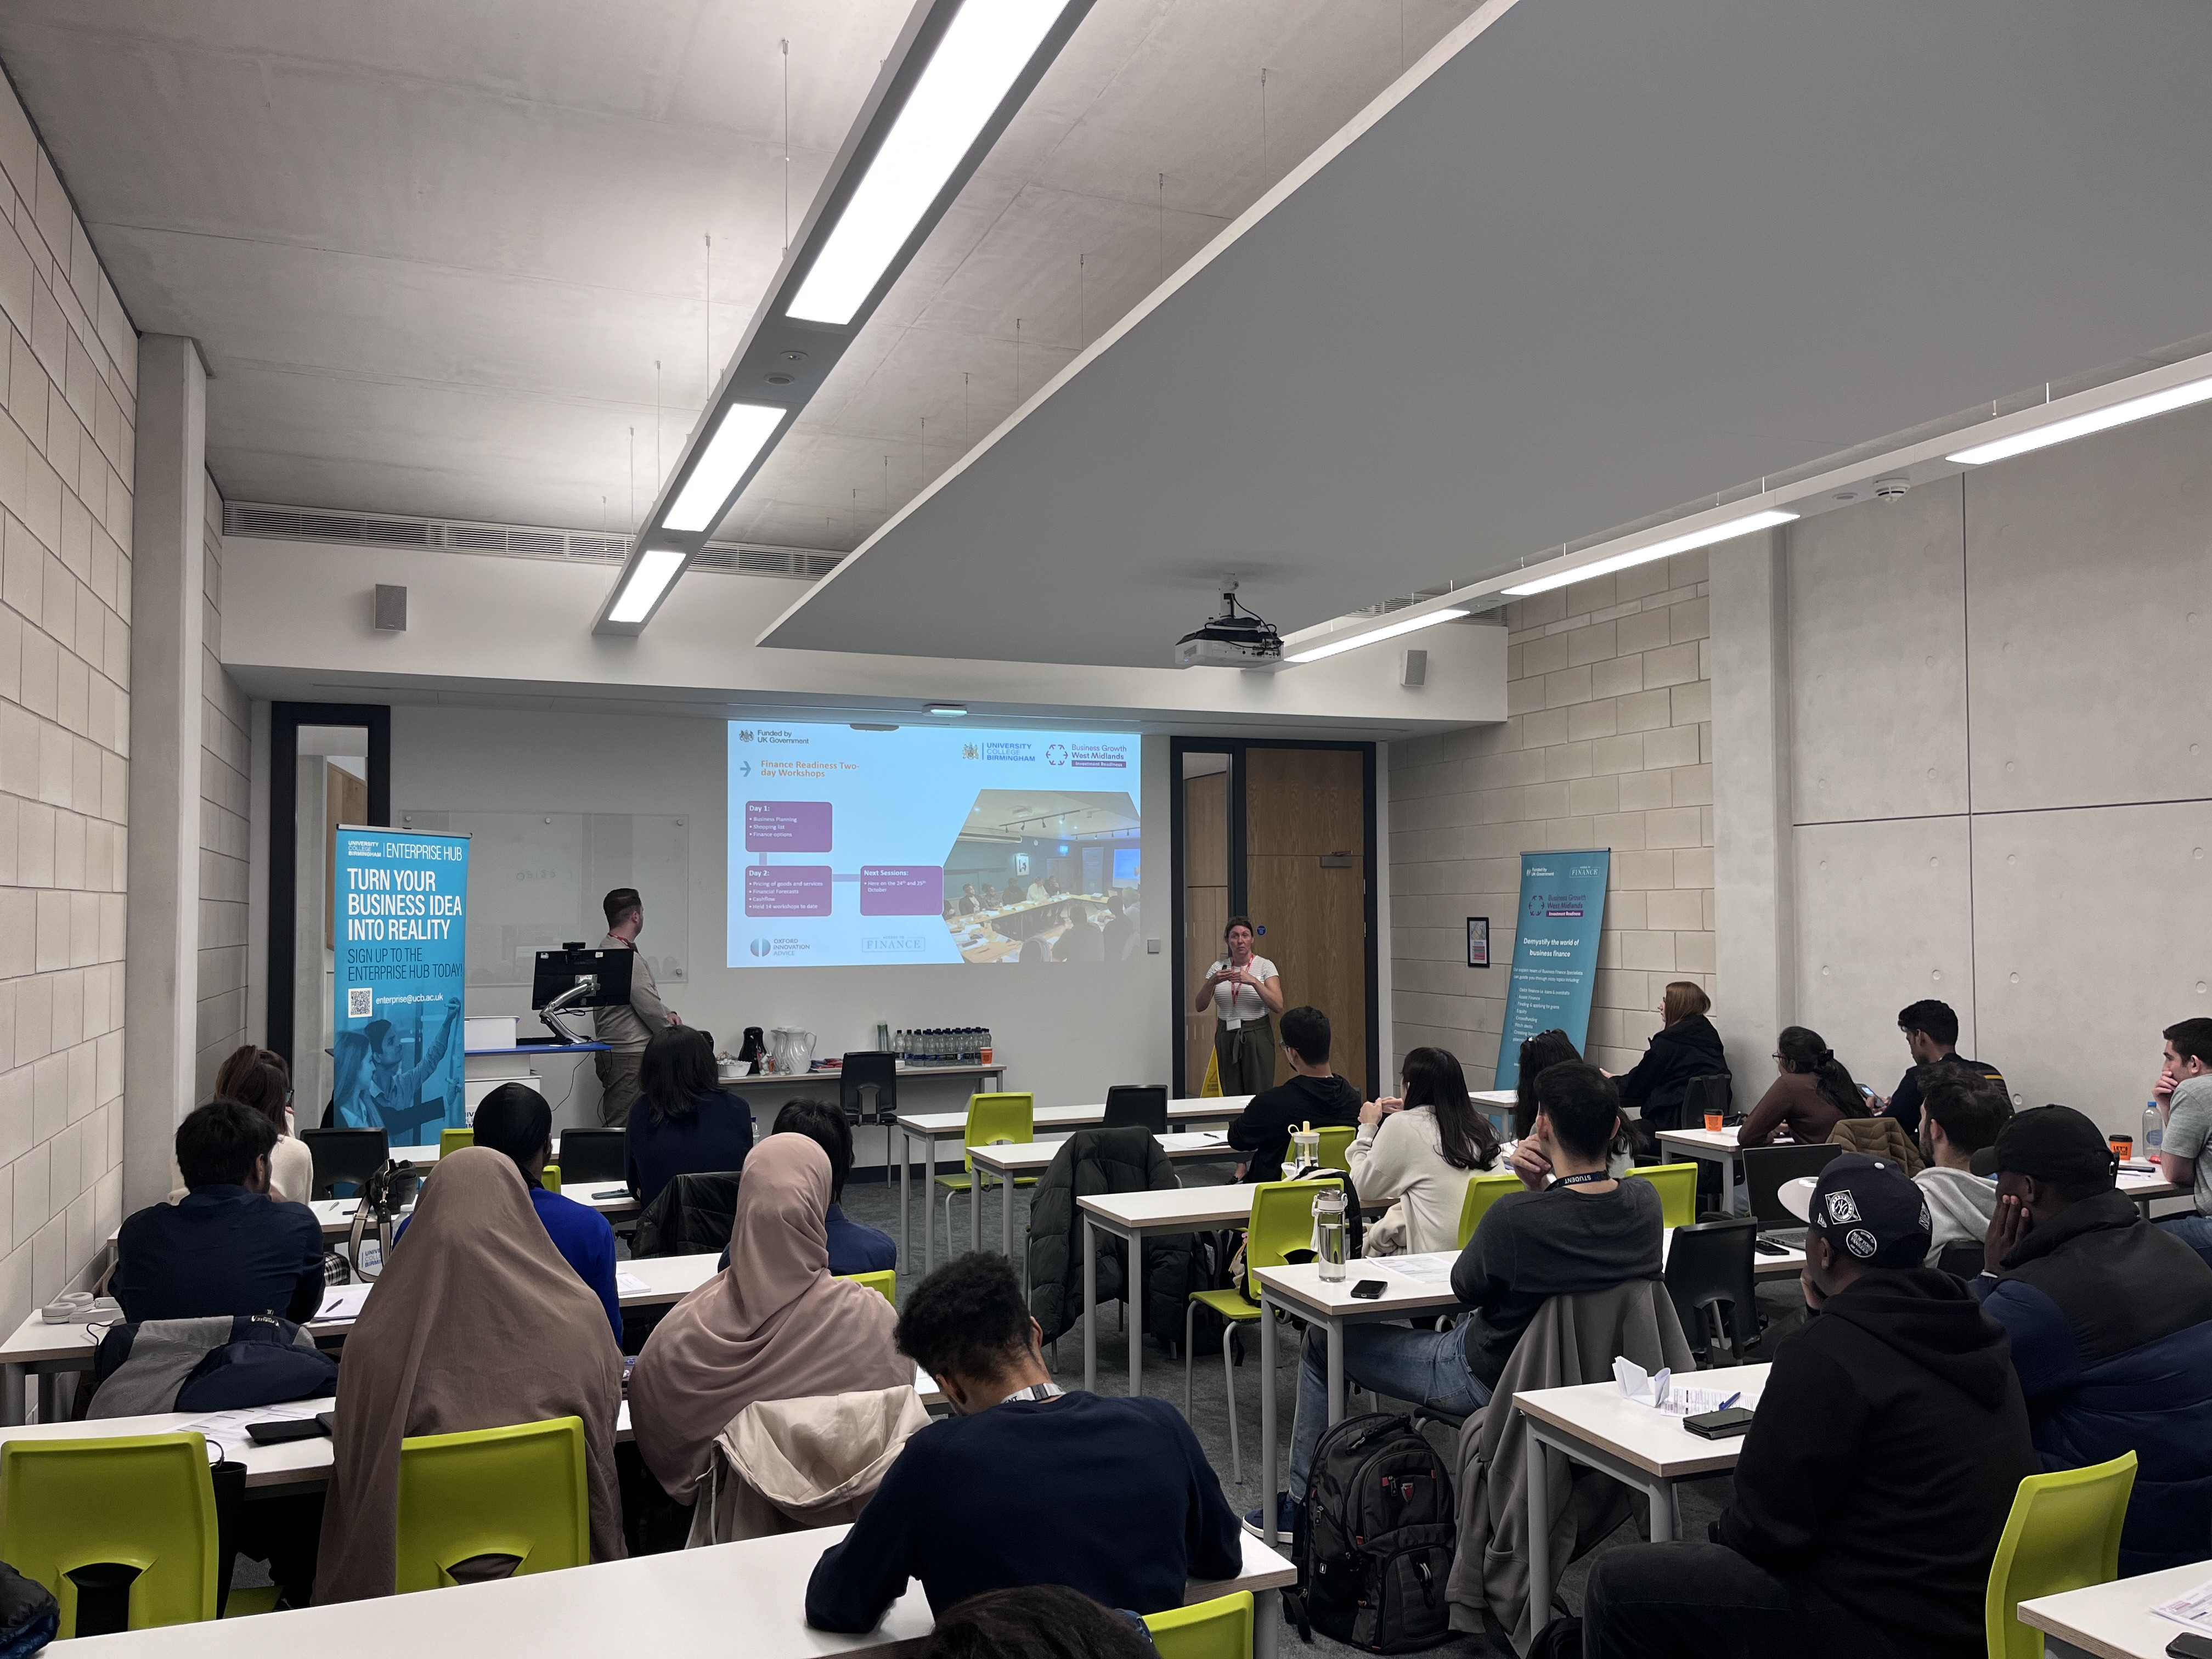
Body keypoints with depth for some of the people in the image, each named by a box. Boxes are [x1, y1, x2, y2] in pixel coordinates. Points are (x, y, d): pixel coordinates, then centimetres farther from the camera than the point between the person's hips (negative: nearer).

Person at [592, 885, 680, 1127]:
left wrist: (668, 1012, 8)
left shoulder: (606, 949, 16)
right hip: (629, 1057, -10)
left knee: (616, 1127, 10)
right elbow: (649, 1008, -16)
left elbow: (646, 994, 24)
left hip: (612, 1052, 10)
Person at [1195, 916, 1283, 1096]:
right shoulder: (1218, 967, 5)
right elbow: (1200, 1007, -2)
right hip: (1226, 1037, 4)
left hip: (1257, 1036, -4)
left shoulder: (1265, 966, -5)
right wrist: (1212, 982, -19)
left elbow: (1278, 1006, -17)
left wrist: (1253, 981, -27)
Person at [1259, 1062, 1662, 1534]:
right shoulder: (1645, 1203, -17)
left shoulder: (1516, 1217, -36)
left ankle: (1300, 1504, 28)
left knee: (1323, 1342, 11)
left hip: (1492, 1381, -7)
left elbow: (1465, 1289, -15)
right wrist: (1540, 1189, -15)